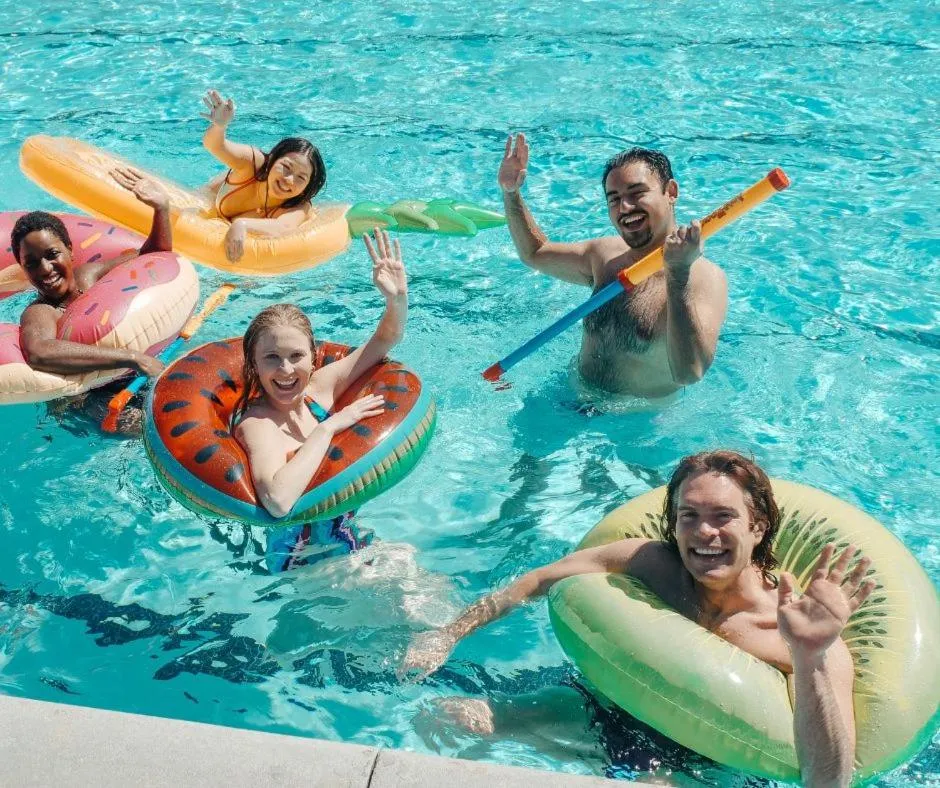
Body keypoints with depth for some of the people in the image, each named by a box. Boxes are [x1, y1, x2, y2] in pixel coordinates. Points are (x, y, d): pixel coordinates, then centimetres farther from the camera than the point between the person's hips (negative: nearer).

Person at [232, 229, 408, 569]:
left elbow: (384, 340, 10)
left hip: (352, 542, 7)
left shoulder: (319, 388, -4)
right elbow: (278, 500, -43)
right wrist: (329, 426, -30)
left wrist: (397, 298, -12)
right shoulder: (257, 423, -23)